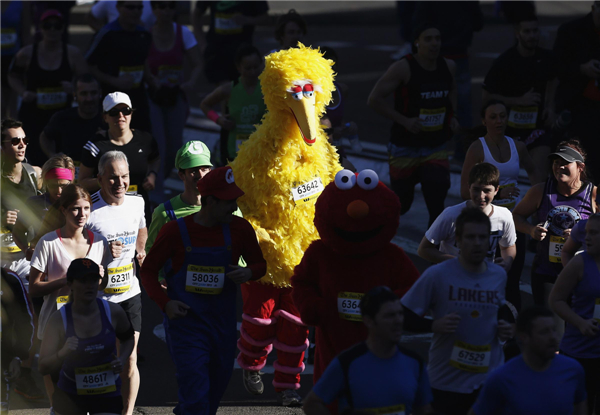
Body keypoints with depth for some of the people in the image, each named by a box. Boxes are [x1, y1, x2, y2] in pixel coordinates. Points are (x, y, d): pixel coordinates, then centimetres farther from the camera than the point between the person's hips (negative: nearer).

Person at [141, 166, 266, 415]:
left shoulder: (239, 229, 0)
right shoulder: (175, 231, -9)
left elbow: (260, 264, 13)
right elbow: (148, 270, 1)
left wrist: (248, 273, -11)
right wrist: (165, 303, -15)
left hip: (223, 327, 5)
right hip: (185, 325, -4)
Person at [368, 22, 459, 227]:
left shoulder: (448, 66, 2)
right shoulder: (403, 68, -15)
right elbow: (374, 99, -15)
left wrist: (451, 116, 8)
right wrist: (404, 120, -20)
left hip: (436, 147, 4)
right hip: (405, 148, -4)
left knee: (437, 205, -10)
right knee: (401, 204, 7)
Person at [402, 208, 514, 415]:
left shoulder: (498, 275, 3)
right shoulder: (437, 275, -12)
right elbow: (404, 317, -9)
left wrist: (506, 325, 3)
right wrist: (434, 325, -24)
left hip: (490, 379, 3)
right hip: (447, 381, -3)